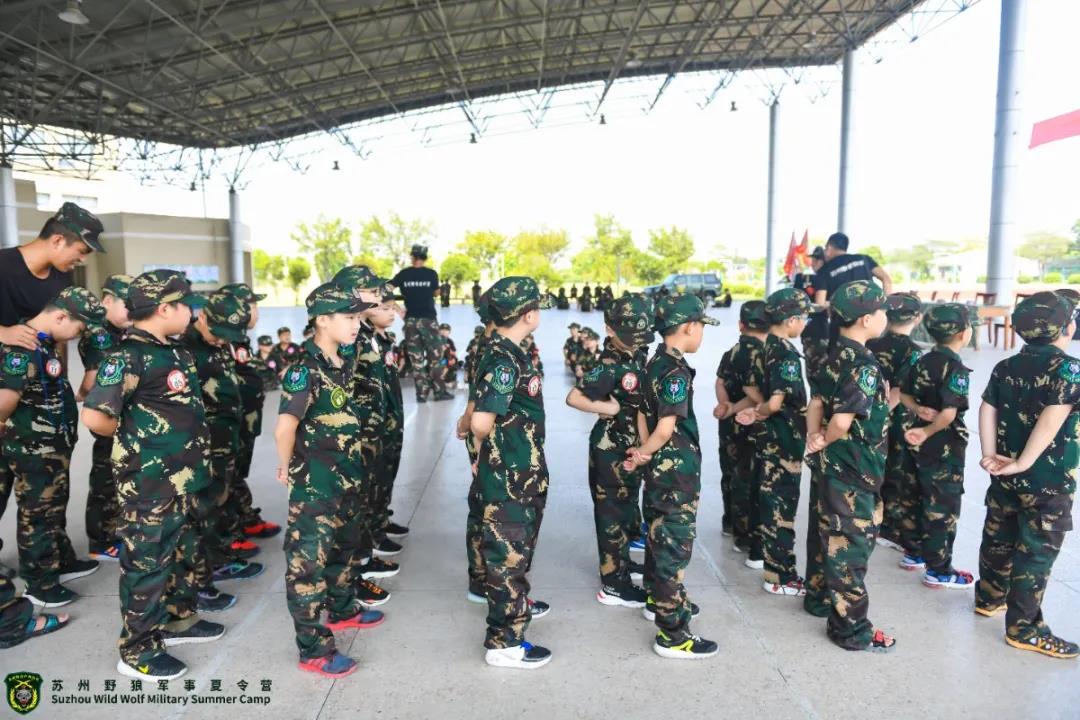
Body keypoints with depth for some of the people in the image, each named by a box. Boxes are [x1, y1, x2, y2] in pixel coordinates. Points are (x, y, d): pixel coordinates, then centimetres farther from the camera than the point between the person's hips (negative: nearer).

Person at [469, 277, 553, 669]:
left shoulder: (511, 352, 6)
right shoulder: (503, 360, -24)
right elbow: (482, 421, -31)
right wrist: (491, 444, -12)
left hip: (522, 472, 10)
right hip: (509, 475, -10)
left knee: (518, 545, 26)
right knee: (507, 552, 2)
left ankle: (515, 603, 46)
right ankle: (504, 642, 15)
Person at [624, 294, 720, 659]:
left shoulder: (653, 363, 7)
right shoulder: (677, 371, -21)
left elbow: (643, 414, 8)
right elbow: (666, 428, -23)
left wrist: (643, 451, -2)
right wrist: (644, 452, -6)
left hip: (659, 468, 9)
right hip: (678, 470, -9)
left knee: (659, 536, 22)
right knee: (674, 546, -3)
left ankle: (659, 601, 39)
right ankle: (672, 635, 4)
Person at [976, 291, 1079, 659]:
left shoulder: (1006, 367, 5)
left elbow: (987, 410, -1)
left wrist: (991, 456, -4)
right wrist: (1024, 463, -23)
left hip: (1005, 475, 7)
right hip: (1048, 482, -6)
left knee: (998, 539, 20)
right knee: (1036, 552, 2)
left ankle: (989, 598, 36)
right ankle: (1024, 629, 11)